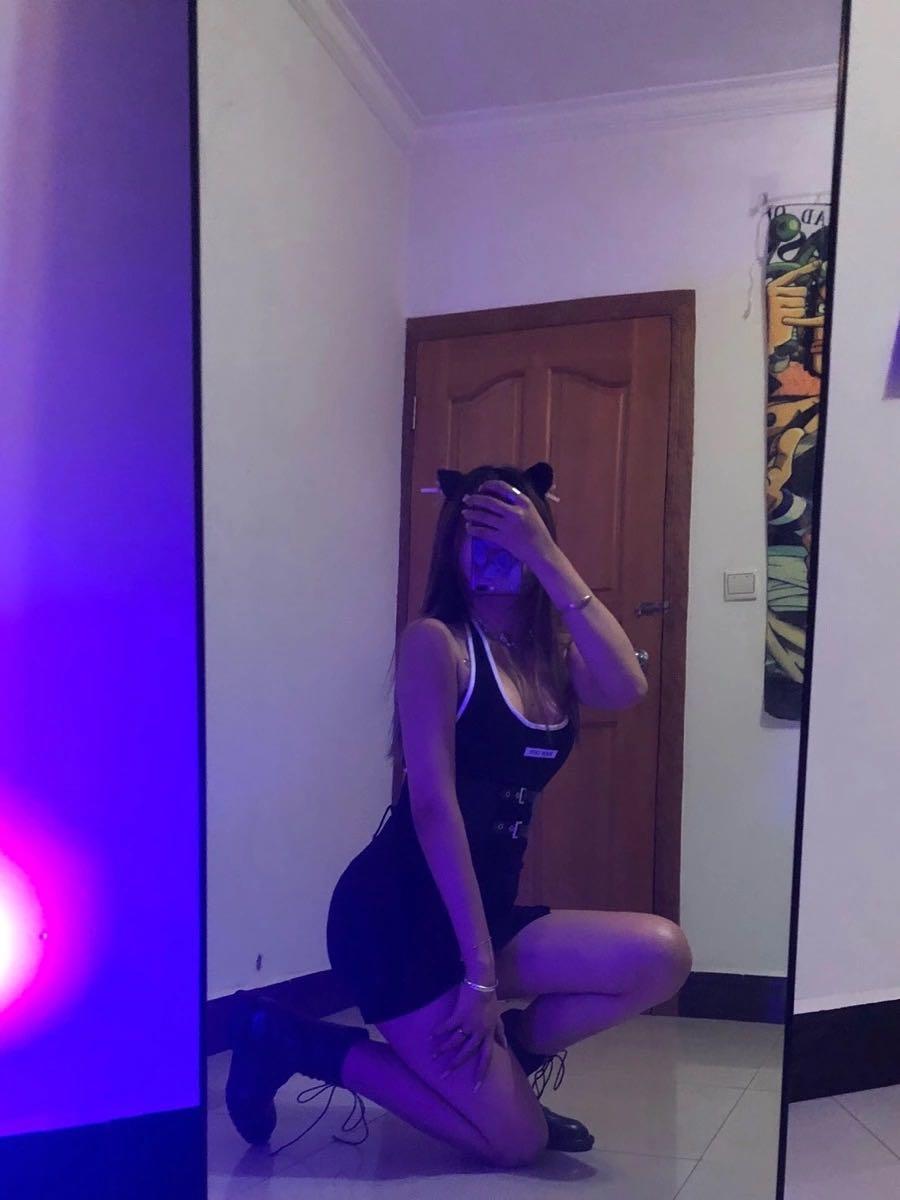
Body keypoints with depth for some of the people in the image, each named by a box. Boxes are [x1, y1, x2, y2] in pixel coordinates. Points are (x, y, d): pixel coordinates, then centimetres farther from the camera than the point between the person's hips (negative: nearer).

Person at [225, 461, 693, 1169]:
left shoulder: (555, 653, 9)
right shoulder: (435, 640, -12)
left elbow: (627, 689, -13)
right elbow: (433, 805, -17)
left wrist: (548, 559, -17)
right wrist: (479, 969, -17)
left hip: (488, 912, 7)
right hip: (399, 912, -7)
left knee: (663, 956, -10)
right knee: (516, 1143, -3)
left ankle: (500, 1062, 12)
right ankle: (292, 1042, 9)